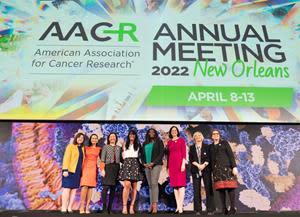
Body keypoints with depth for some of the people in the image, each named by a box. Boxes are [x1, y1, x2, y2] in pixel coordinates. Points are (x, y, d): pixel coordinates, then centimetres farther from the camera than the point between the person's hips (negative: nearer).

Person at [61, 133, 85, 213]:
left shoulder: (82, 148, 15)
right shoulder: (70, 146, -1)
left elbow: (82, 160, 13)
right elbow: (66, 158, -9)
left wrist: (82, 171, 5)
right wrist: (65, 170, -18)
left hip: (78, 171, 6)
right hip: (70, 170, -6)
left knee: (74, 189, 4)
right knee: (67, 188, -6)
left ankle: (69, 208, 8)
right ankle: (64, 208, -2)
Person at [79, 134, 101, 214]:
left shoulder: (99, 149, 11)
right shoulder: (86, 148, 12)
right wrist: (81, 169, 0)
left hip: (93, 169, 1)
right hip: (86, 168, -1)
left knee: (90, 187, -2)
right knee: (85, 186, -13)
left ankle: (87, 207, 1)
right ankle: (82, 207, -10)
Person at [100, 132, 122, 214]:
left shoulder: (119, 148, 18)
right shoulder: (105, 147, 9)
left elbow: (121, 159, 15)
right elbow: (102, 159, 1)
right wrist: (102, 169, -9)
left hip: (116, 167, 3)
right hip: (108, 167, -3)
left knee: (113, 188, 3)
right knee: (106, 187, -12)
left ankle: (110, 207, 8)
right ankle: (104, 206, -9)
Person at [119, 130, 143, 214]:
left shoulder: (138, 145, 17)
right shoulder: (125, 144, 19)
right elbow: (123, 156, 18)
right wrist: (122, 148, 12)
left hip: (135, 164, 1)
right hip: (126, 163, -1)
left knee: (134, 186, -4)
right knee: (127, 185, -18)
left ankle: (132, 207, -2)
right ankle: (124, 206, -19)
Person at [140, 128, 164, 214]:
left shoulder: (159, 142, 7)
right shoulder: (145, 143, 20)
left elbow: (161, 153, -3)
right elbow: (142, 154, 18)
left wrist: (153, 163, -12)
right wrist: (144, 163, 0)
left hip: (156, 165, -5)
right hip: (147, 166, 5)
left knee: (154, 183, -15)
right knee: (150, 185, 4)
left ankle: (155, 205, -18)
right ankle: (151, 204, 5)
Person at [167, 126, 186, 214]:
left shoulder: (181, 140, 6)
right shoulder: (169, 142, 15)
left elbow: (184, 152, -2)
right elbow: (168, 154, 15)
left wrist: (183, 163, -13)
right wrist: (168, 166, 10)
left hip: (180, 162, -3)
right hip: (171, 164, 4)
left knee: (181, 183, -10)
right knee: (174, 184, 2)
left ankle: (181, 206, -11)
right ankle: (178, 206, 5)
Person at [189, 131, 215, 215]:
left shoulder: (207, 147, 8)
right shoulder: (192, 148, 11)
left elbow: (209, 158, 0)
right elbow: (191, 159, 2)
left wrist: (203, 165, -14)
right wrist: (198, 165, -11)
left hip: (206, 170, -1)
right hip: (195, 170, 1)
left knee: (208, 189, -4)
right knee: (196, 190, -1)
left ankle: (210, 209, 1)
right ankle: (198, 210, 4)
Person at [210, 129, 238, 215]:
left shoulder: (224, 143, 9)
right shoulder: (211, 146, 17)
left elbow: (231, 155, 0)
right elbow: (211, 159, 15)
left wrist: (234, 167, -9)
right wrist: (212, 170, 9)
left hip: (226, 168, -3)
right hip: (217, 170, 3)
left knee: (230, 188, -8)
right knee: (220, 188, -1)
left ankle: (233, 208, -3)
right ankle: (224, 208, 5)